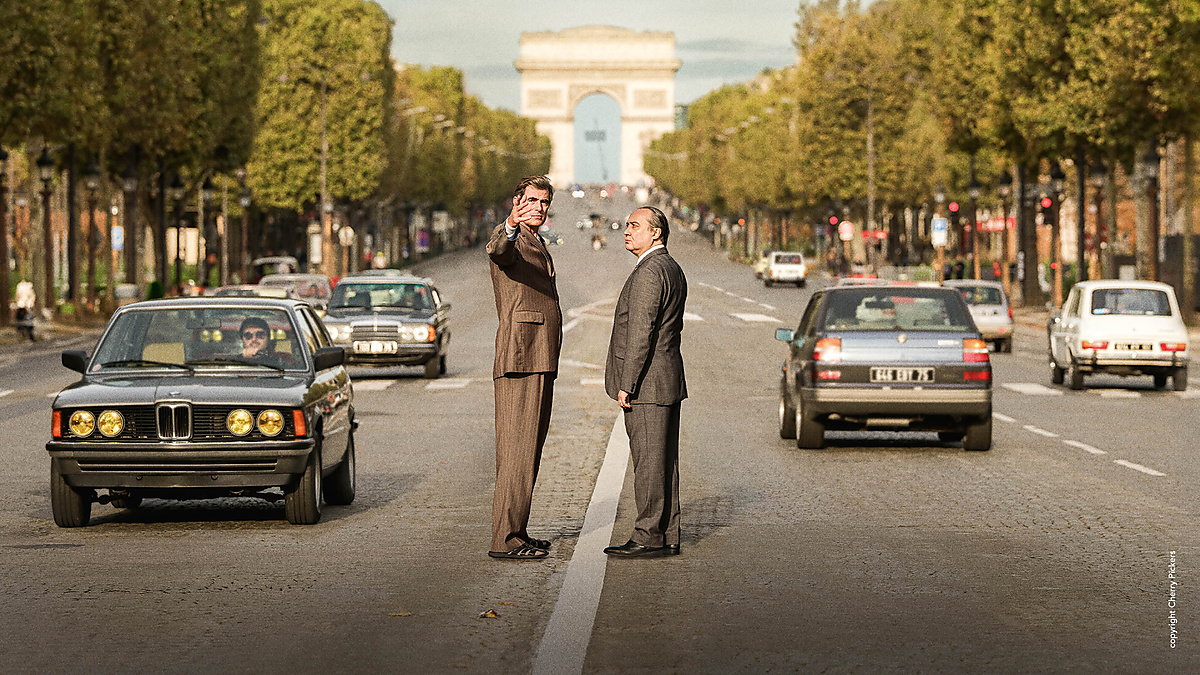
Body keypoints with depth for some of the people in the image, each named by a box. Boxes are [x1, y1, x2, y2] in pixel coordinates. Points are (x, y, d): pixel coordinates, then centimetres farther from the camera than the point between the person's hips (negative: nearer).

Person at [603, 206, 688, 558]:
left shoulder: (648, 272, -15)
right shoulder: (673, 270, 18)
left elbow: (640, 332, -19)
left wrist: (627, 384, -18)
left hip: (646, 383, -10)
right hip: (667, 382, 10)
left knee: (649, 461, -7)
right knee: (664, 460, 10)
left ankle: (649, 536, -6)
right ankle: (667, 536, 12)